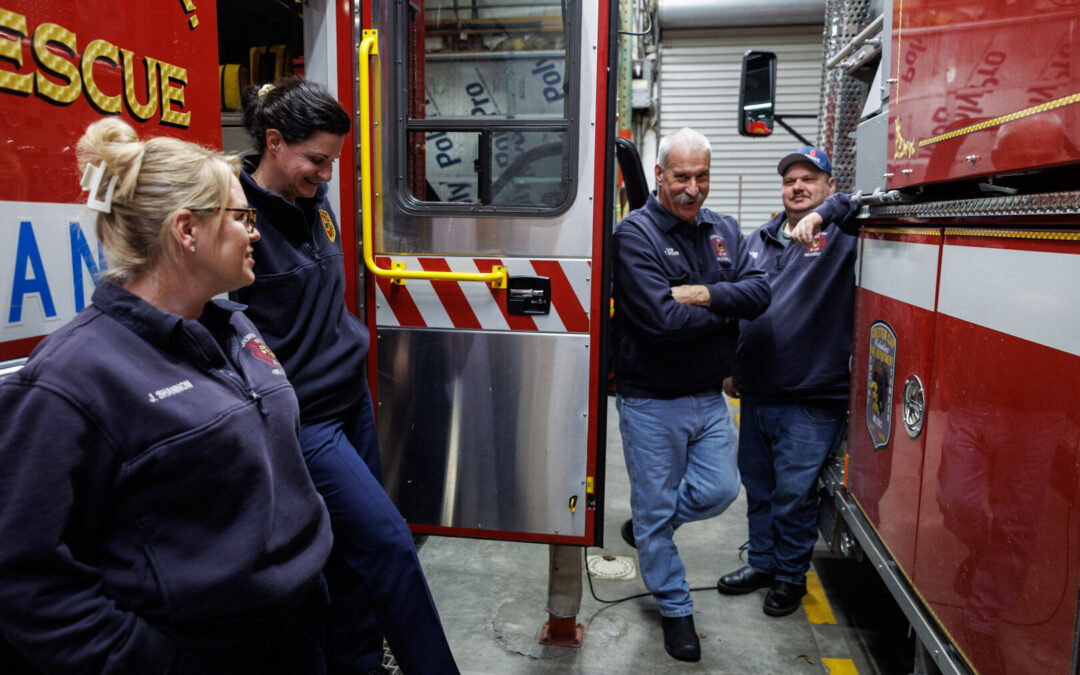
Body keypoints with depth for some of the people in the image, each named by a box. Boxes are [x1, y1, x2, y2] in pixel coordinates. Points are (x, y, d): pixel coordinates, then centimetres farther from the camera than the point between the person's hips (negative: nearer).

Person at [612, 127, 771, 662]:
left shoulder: (724, 230, 8)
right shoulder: (635, 233, -13)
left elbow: (759, 292, -4)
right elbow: (661, 318, -23)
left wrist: (705, 293, -19)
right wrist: (724, 312, -10)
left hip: (709, 397, 6)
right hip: (651, 402, -5)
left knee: (718, 491, 8)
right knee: (656, 509, 7)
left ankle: (645, 526, 36)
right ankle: (675, 609, 28)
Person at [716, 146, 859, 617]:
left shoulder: (840, 236, -4)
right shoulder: (760, 239, 13)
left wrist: (824, 212, -32)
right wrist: (729, 366, 17)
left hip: (811, 402, -6)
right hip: (755, 395, 6)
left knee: (794, 493, 4)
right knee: (757, 486, 18)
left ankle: (791, 577, 26)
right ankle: (762, 561, 37)